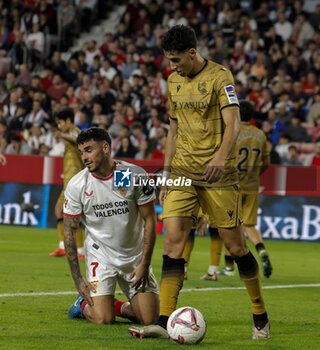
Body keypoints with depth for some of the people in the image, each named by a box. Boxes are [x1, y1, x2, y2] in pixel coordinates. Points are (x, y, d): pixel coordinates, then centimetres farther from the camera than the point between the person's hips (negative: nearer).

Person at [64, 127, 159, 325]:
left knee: (150, 319, -7)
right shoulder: (76, 186, -10)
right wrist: (77, 279, -8)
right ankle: (84, 303, 17)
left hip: (135, 257, 1)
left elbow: (150, 221, -5)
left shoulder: (136, 175, -11)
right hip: (100, 257, -1)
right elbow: (69, 231, -4)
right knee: (103, 319, -17)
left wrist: (144, 265, -9)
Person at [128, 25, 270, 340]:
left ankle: (260, 317, 17)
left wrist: (220, 157, -36)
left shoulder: (220, 77, -9)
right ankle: (163, 323, -13)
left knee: (234, 245, 0)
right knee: (172, 240, -9)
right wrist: (166, 173, 15)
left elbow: (232, 123, -19)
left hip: (217, 174, -5)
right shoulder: (173, 81, 11)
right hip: (183, 173, 5)